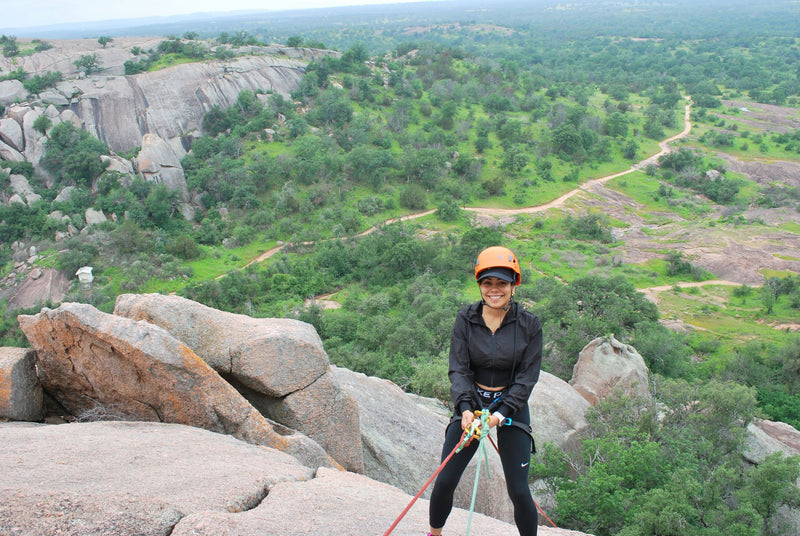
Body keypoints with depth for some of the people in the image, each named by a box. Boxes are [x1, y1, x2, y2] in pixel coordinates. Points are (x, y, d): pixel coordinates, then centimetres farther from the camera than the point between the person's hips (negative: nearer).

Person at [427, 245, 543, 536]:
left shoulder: (529, 324, -9)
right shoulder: (466, 319, -6)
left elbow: (527, 376, -9)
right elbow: (458, 368, -8)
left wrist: (500, 414, -20)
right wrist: (465, 408, -24)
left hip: (512, 407, -1)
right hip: (471, 403, 1)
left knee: (518, 491, -5)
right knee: (444, 481, 0)